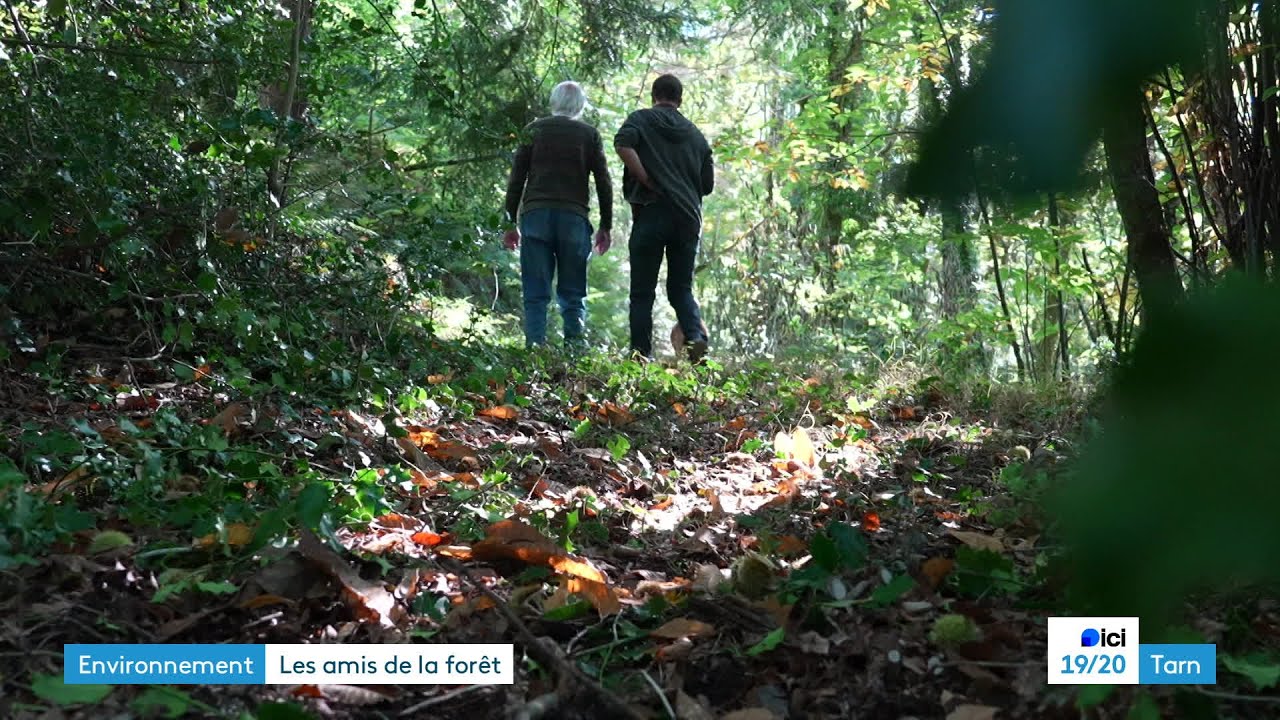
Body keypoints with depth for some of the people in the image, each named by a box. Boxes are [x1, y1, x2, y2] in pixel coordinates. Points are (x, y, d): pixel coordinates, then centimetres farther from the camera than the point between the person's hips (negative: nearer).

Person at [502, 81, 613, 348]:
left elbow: (516, 179, 8)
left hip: (535, 215, 0)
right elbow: (603, 183, 7)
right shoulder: (590, 134, 11)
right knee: (573, 295, 6)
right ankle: (574, 350, -2)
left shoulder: (534, 130, 12)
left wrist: (511, 223, 11)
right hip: (574, 217, 0)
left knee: (536, 295, 1)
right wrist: (606, 226, 12)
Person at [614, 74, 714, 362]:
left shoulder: (641, 119, 7)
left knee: (642, 292, 3)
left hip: (651, 212, -3)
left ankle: (641, 354, 0)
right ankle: (696, 334, -11)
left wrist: (649, 183, -10)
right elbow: (708, 184, 18)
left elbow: (623, 144, -15)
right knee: (681, 288, 12)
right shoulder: (696, 134, 18)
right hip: (689, 217, 3)